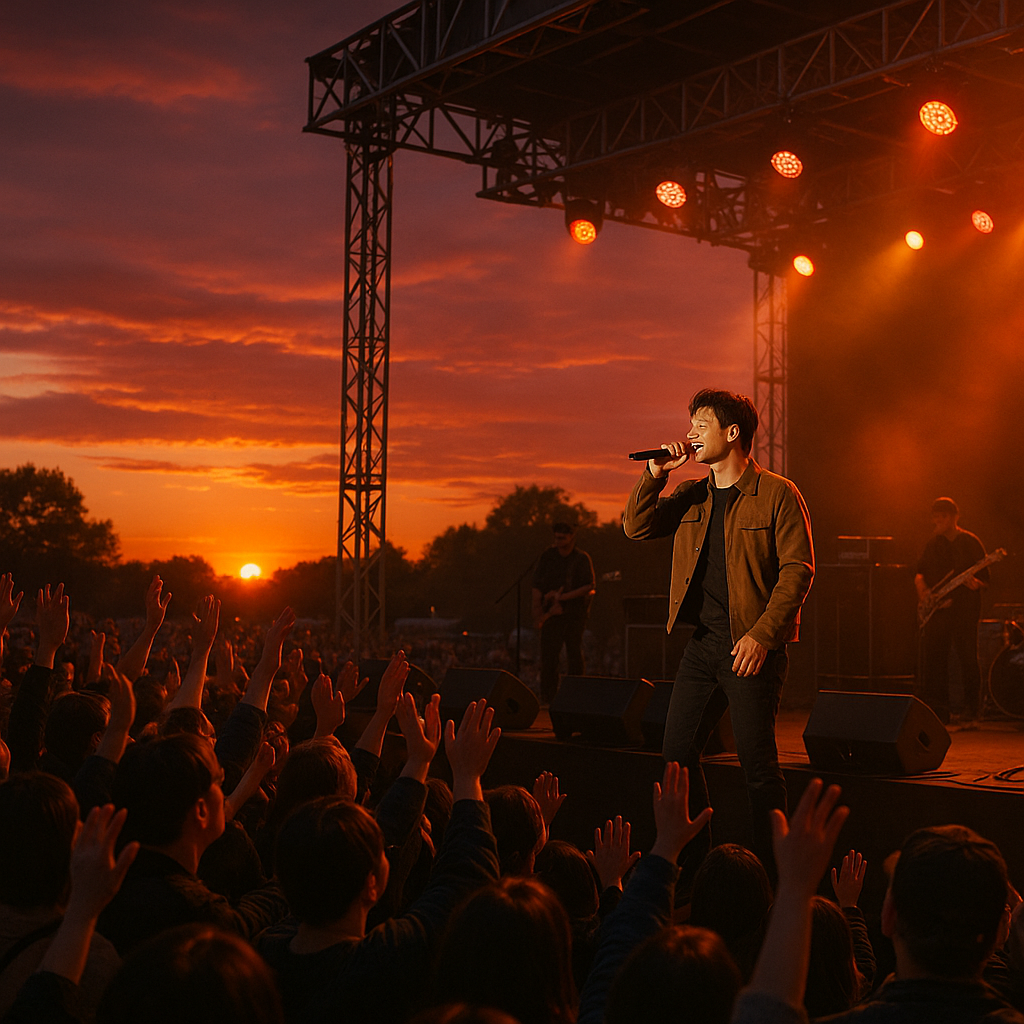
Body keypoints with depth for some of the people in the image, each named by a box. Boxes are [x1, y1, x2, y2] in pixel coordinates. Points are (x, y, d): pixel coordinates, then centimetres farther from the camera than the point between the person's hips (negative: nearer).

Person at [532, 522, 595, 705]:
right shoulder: (548, 556, 7)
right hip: (552, 613, 2)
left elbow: (589, 587, -9)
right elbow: (537, 585, 7)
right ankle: (548, 695, 6)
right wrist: (538, 610, -4)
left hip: (574, 614, -2)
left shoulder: (582, 559, -1)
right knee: (548, 653, -2)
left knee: (574, 653, -1)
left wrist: (563, 597, -15)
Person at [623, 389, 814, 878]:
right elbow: (637, 528, 7)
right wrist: (655, 472, -5)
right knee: (677, 752, 8)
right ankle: (693, 861, 22)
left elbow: (798, 569, -10)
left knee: (757, 762, -3)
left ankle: (770, 871, 10)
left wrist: (761, 635, -18)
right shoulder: (691, 495, 13)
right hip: (703, 642, 7)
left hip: (752, 647, -6)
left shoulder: (777, 494, -5)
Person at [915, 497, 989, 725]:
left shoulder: (970, 542, 1)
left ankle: (971, 709, 11)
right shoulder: (932, 543, 13)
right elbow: (920, 572, 18)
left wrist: (975, 583, -20)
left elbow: (985, 579, 1)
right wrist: (921, 587, -3)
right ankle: (938, 713, 6)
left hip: (964, 611, -4)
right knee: (932, 661, -1)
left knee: (967, 661, -5)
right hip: (936, 610, 4)